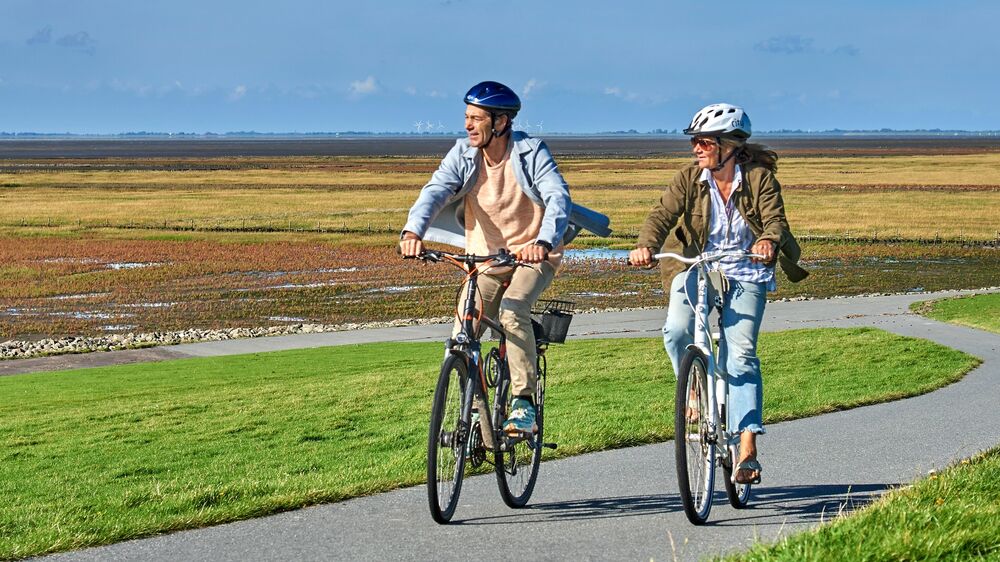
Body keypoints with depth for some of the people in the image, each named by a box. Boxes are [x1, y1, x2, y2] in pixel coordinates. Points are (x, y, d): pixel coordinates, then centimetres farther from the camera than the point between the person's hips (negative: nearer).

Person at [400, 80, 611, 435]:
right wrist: (413, 231, -42)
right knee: (463, 331, -12)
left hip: (532, 254, -3)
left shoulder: (531, 153, -16)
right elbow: (435, 191, -21)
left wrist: (543, 243, -48)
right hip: (484, 255, 4)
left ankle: (524, 403, -20)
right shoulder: (463, 154, -7)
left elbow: (558, 197, -28)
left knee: (512, 310, -30)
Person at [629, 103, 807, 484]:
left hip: (745, 276, -2)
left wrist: (769, 241, -44)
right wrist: (646, 246, -37)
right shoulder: (689, 178, -4)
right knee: (676, 332, -25)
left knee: (740, 354, -15)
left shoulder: (759, 178, -8)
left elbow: (775, 219, -20)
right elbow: (663, 214, -16)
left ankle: (747, 450, -16)